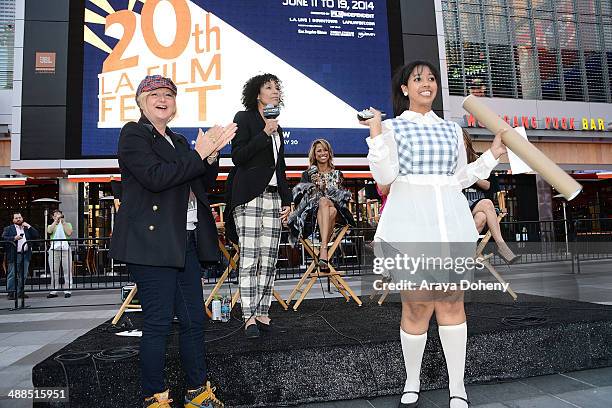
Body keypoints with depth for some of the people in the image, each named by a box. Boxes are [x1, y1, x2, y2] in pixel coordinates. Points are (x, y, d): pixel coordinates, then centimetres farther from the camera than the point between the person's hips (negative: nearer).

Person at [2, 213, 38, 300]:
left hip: (25, 255, 3)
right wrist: (14, 238, -19)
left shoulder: (27, 228, 16)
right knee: (12, 275, -2)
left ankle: (21, 292, 15)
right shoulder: (8, 229, 8)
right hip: (14, 256, -3)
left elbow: (36, 235, 5)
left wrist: (29, 226, 0)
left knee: (23, 275, 7)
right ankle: (11, 293, 2)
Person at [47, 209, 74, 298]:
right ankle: (54, 291, 8)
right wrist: (56, 221, -5)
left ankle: (67, 290, 1)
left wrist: (63, 222, 0)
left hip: (65, 248, -1)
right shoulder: (51, 226, 18)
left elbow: (69, 233, -5)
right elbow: (49, 231, -6)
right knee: (54, 271, 2)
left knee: (67, 270, -3)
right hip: (54, 249, 2)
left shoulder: (67, 224, 15)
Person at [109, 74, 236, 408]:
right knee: (158, 321, -2)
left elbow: (203, 185, 18)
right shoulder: (133, 133, -1)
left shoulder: (178, 142, 20)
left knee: (193, 319, 9)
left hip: (185, 242, 7)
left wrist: (211, 155, 0)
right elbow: (155, 177, -17)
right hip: (152, 242, -7)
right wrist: (199, 154, -13)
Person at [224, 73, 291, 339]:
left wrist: (286, 200, 17)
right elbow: (237, 157, -8)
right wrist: (264, 133, -14)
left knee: (269, 259, 2)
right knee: (249, 258, -9)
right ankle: (249, 318, -4)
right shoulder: (244, 118, 2)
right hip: (249, 197, -6)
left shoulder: (277, 127, 21)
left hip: (273, 197, 7)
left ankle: (262, 314, 9)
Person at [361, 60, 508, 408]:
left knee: (452, 302, 1)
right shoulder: (393, 126, 8)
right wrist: (376, 133, -12)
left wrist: (493, 155, 16)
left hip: (451, 221, 4)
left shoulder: (452, 129, 19)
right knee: (417, 307, -4)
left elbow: (460, 178, 19)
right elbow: (385, 176, -5)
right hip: (412, 221, -3)